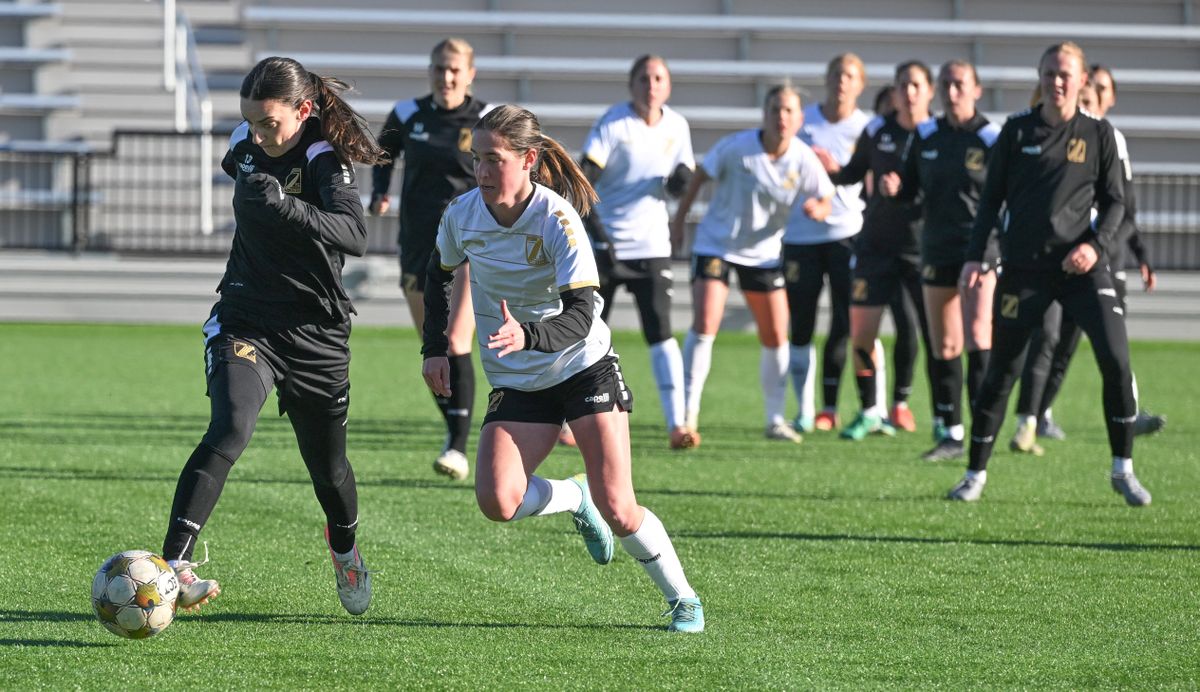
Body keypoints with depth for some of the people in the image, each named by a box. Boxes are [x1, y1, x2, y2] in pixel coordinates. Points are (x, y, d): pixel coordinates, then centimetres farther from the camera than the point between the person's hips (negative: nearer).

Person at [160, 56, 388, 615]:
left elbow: (355, 235, -36)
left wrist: (284, 206, -47)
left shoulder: (324, 160, -17)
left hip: (315, 335, -2)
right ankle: (173, 564, -35)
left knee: (328, 468, 13)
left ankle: (344, 549, 48)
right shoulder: (247, 146, 0)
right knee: (229, 430, -25)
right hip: (244, 321, 2)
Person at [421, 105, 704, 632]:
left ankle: (682, 598, 12)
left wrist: (527, 336, -45)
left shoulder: (557, 221, -20)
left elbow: (581, 316, -27)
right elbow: (441, 274, 17)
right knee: (496, 501, -20)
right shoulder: (462, 215, -6)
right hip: (516, 385, 4)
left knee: (616, 509, -12)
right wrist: (435, 348, 9)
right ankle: (574, 499, 12)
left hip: (584, 367, -4)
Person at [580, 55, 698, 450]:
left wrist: (679, 180, -11)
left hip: (652, 245, 2)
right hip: (605, 245, -2)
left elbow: (683, 185, 13)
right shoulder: (614, 124, -9)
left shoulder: (676, 127, 4)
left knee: (660, 331, -11)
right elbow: (583, 177, -14)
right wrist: (593, 225, -25)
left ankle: (677, 425, -16)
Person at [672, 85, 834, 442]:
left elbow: (826, 199, -3)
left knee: (775, 337, 5)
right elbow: (700, 177, -4)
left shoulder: (804, 160, -11)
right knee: (704, 326, -16)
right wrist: (679, 220, -1)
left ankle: (775, 419, 20)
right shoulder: (736, 146, -17)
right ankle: (689, 412, -9)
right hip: (715, 244, -3)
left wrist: (817, 208, -27)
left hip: (763, 252, 3)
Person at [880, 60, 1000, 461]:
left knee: (976, 335, -18)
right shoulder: (925, 137, 9)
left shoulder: (992, 139, -5)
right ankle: (950, 435, 16)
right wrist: (893, 188, -7)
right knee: (943, 347, 8)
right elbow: (910, 188, 15)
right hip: (937, 250, 5)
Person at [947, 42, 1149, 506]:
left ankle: (1123, 470, 1)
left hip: (1080, 265, 0)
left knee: (1116, 359, -13)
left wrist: (1097, 245, -11)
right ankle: (975, 474, 13)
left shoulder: (1098, 134, 4)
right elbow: (992, 196, 8)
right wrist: (975, 256, 1)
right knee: (1001, 370, 1)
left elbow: (1115, 201, 7)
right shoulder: (1017, 130, 5)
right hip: (1023, 267, 0)